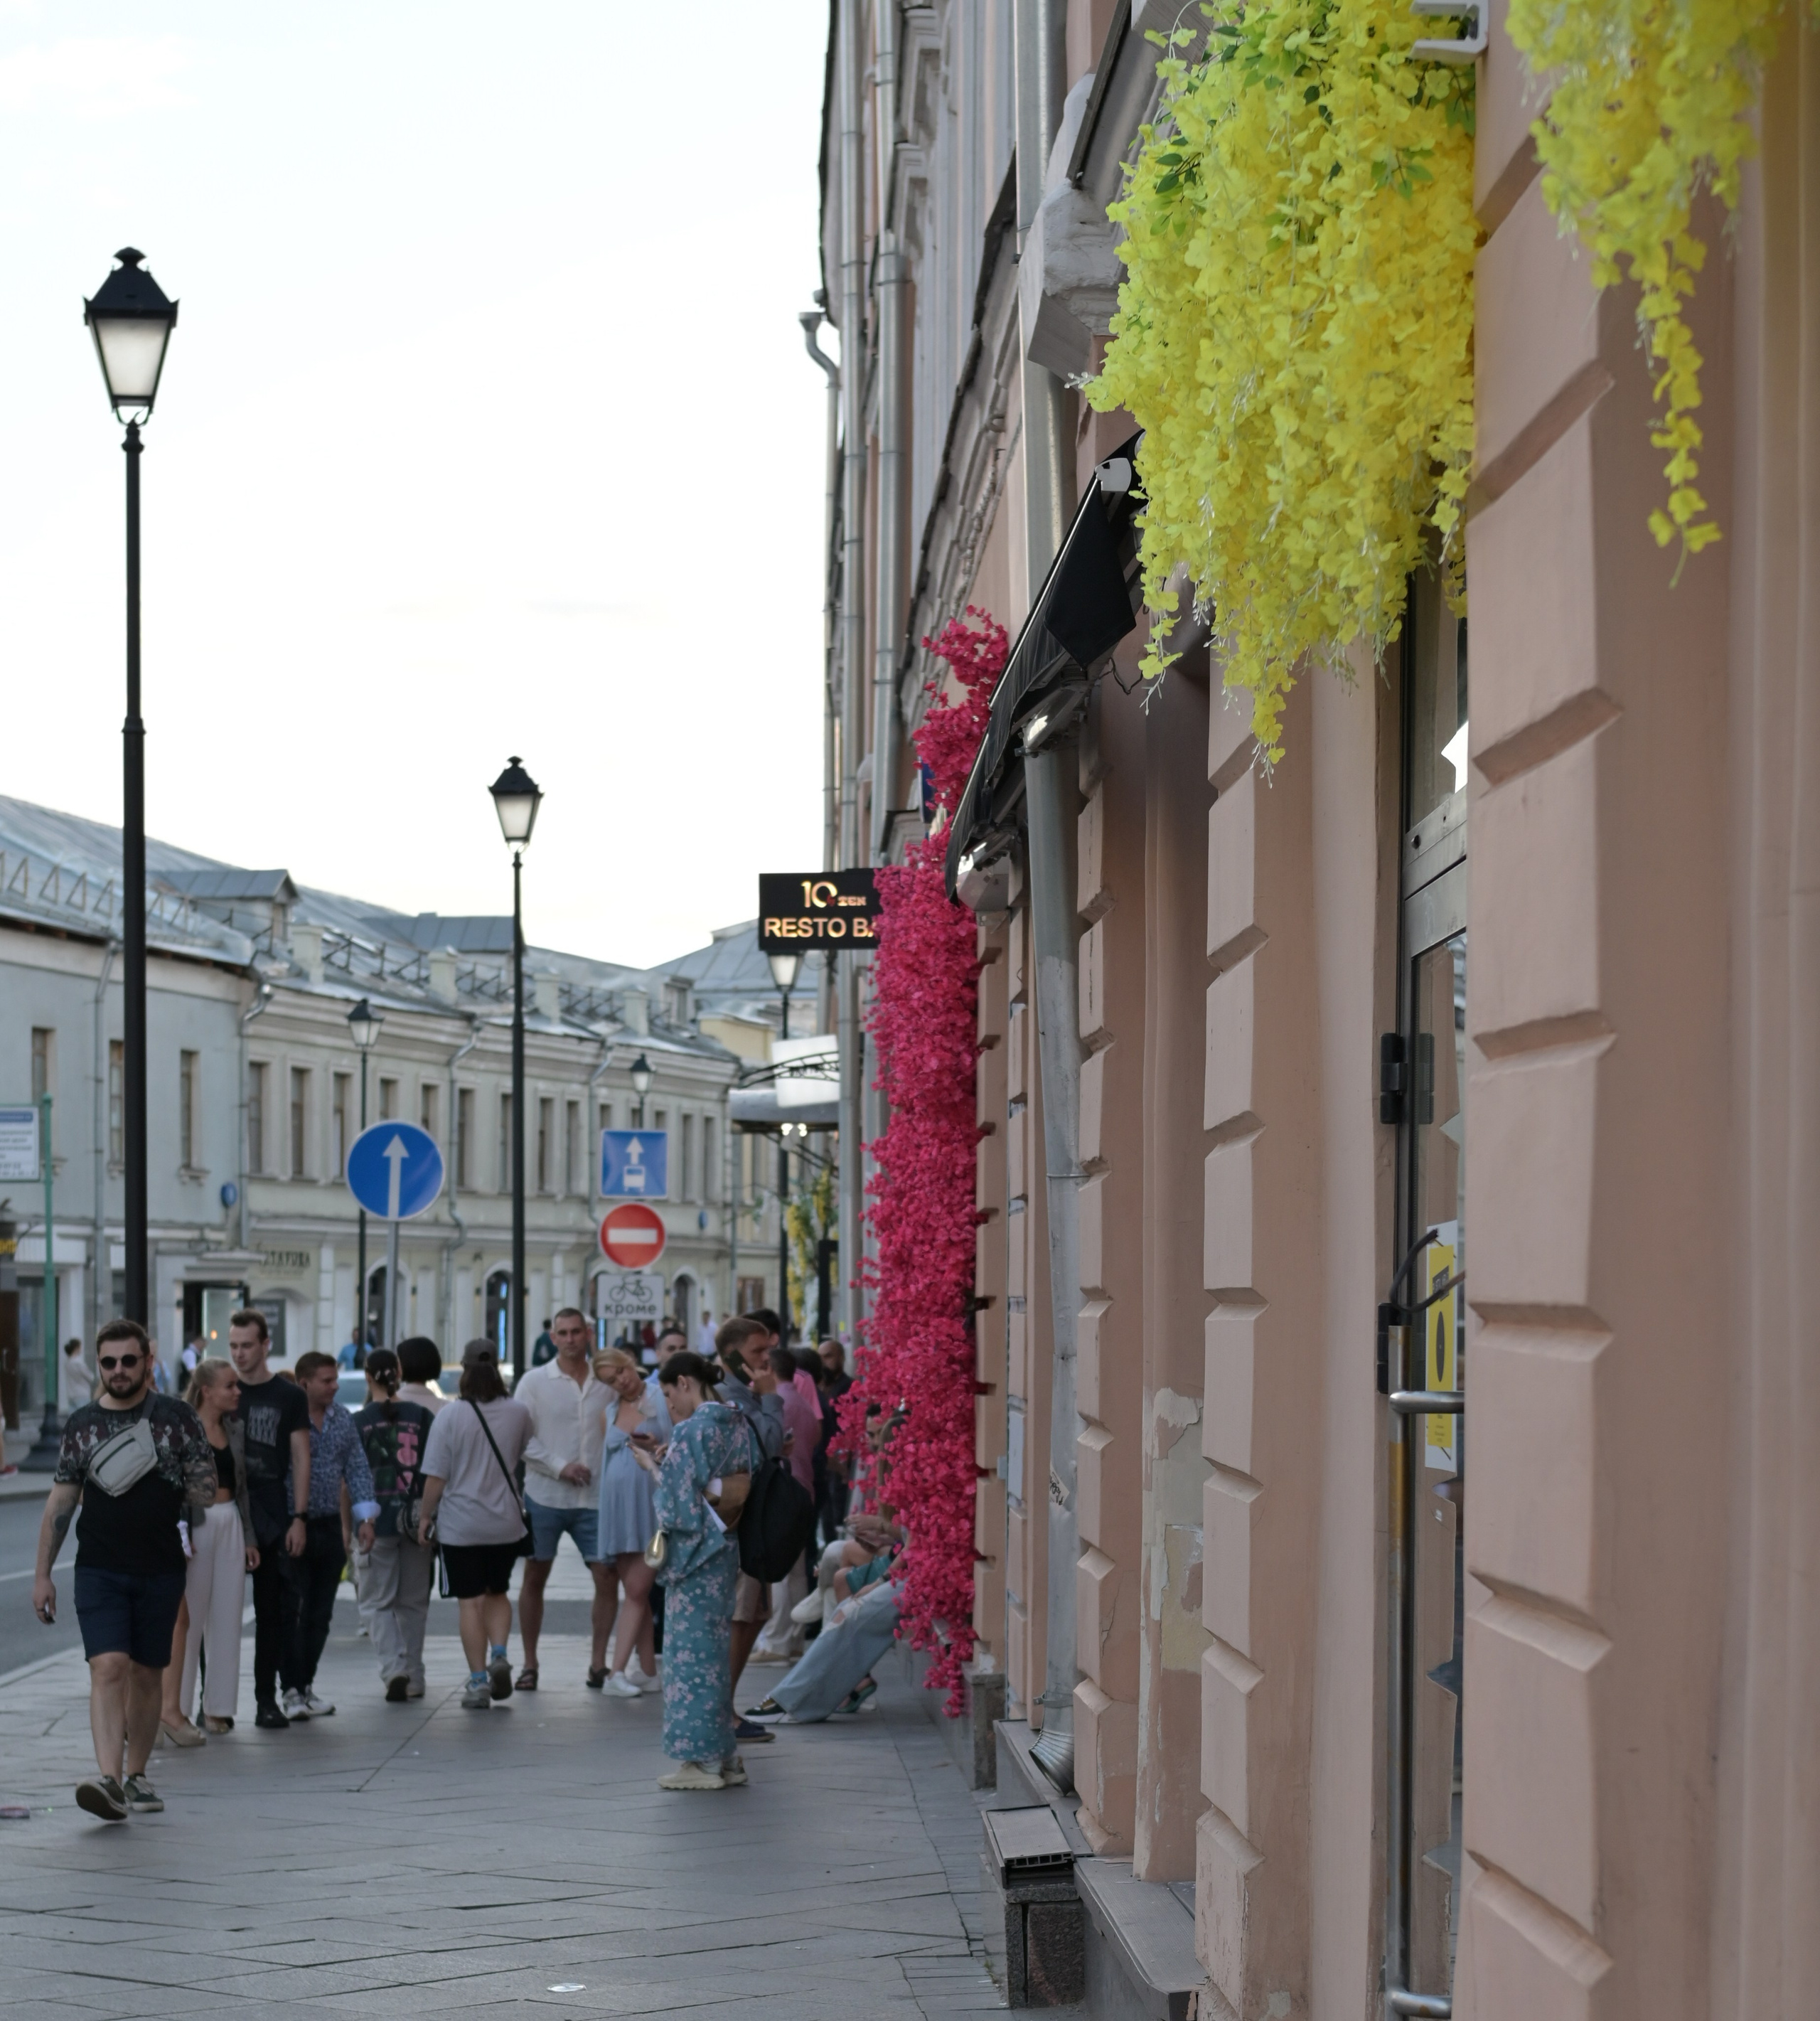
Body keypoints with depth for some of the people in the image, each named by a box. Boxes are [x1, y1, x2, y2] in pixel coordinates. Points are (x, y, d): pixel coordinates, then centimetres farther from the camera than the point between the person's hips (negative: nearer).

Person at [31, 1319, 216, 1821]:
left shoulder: (176, 1418, 1)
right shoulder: (82, 1425, 6)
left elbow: (204, 1487, 4)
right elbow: (60, 1502, 10)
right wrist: (42, 1574, 9)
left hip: (161, 1571, 0)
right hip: (99, 1571, 0)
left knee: (147, 1674, 9)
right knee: (108, 1668, -15)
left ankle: (135, 1777, 23)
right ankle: (109, 1780, -25)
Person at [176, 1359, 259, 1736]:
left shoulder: (235, 1429, 12)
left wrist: (249, 1537, 15)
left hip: (230, 1524, 6)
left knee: (226, 1617, 5)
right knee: (189, 1617, -4)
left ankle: (218, 1706, 11)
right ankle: (177, 1707, 3)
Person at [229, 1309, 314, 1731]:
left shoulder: (288, 1396, 3)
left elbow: (300, 1458, 3)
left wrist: (299, 1517, -3)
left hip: (271, 1518, -1)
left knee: (270, 1612, 3)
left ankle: (266, 1700, 8)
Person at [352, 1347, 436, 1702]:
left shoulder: (359, 1422, -4)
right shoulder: (422, 1416, 0)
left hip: (377, 1522, -2)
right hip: (416, 1521, 2)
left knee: (380, 1602, 6)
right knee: (414, 1602, 15)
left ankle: (393, 1669, -14)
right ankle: (414, 1677, 20)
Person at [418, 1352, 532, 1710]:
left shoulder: (450, 1416, -12)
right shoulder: (518, 1413, -3)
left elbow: (435, 1479, -11)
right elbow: (527, 1456, 15)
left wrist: (426, 1517, 1)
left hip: (460, 1525, -3)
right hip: (506, 1522, 3)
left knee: (471, 1602, 4)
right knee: (497, 1592, 19)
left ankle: (478, 1681, 2)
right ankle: (499, 1654, -4)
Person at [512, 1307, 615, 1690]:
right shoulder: (535, 1382, -1)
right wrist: (559, 1467, -14)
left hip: (594, 1499, 2)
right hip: (545, 1497, -2)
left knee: (607, 1576, -3)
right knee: (534, 1578, 5)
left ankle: (599, 1662, 8)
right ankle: (529, 1664, 15)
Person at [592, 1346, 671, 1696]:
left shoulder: (661, 1398, 1)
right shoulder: (610, 1412, 16)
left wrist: (656, 1449, -20)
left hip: (651, 1504, -5)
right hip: (619, 1506, 5)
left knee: (637, 1591, -9)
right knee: (636, 1594, 5)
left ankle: (619, 1670, -10)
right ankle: (648, 1672, 8)